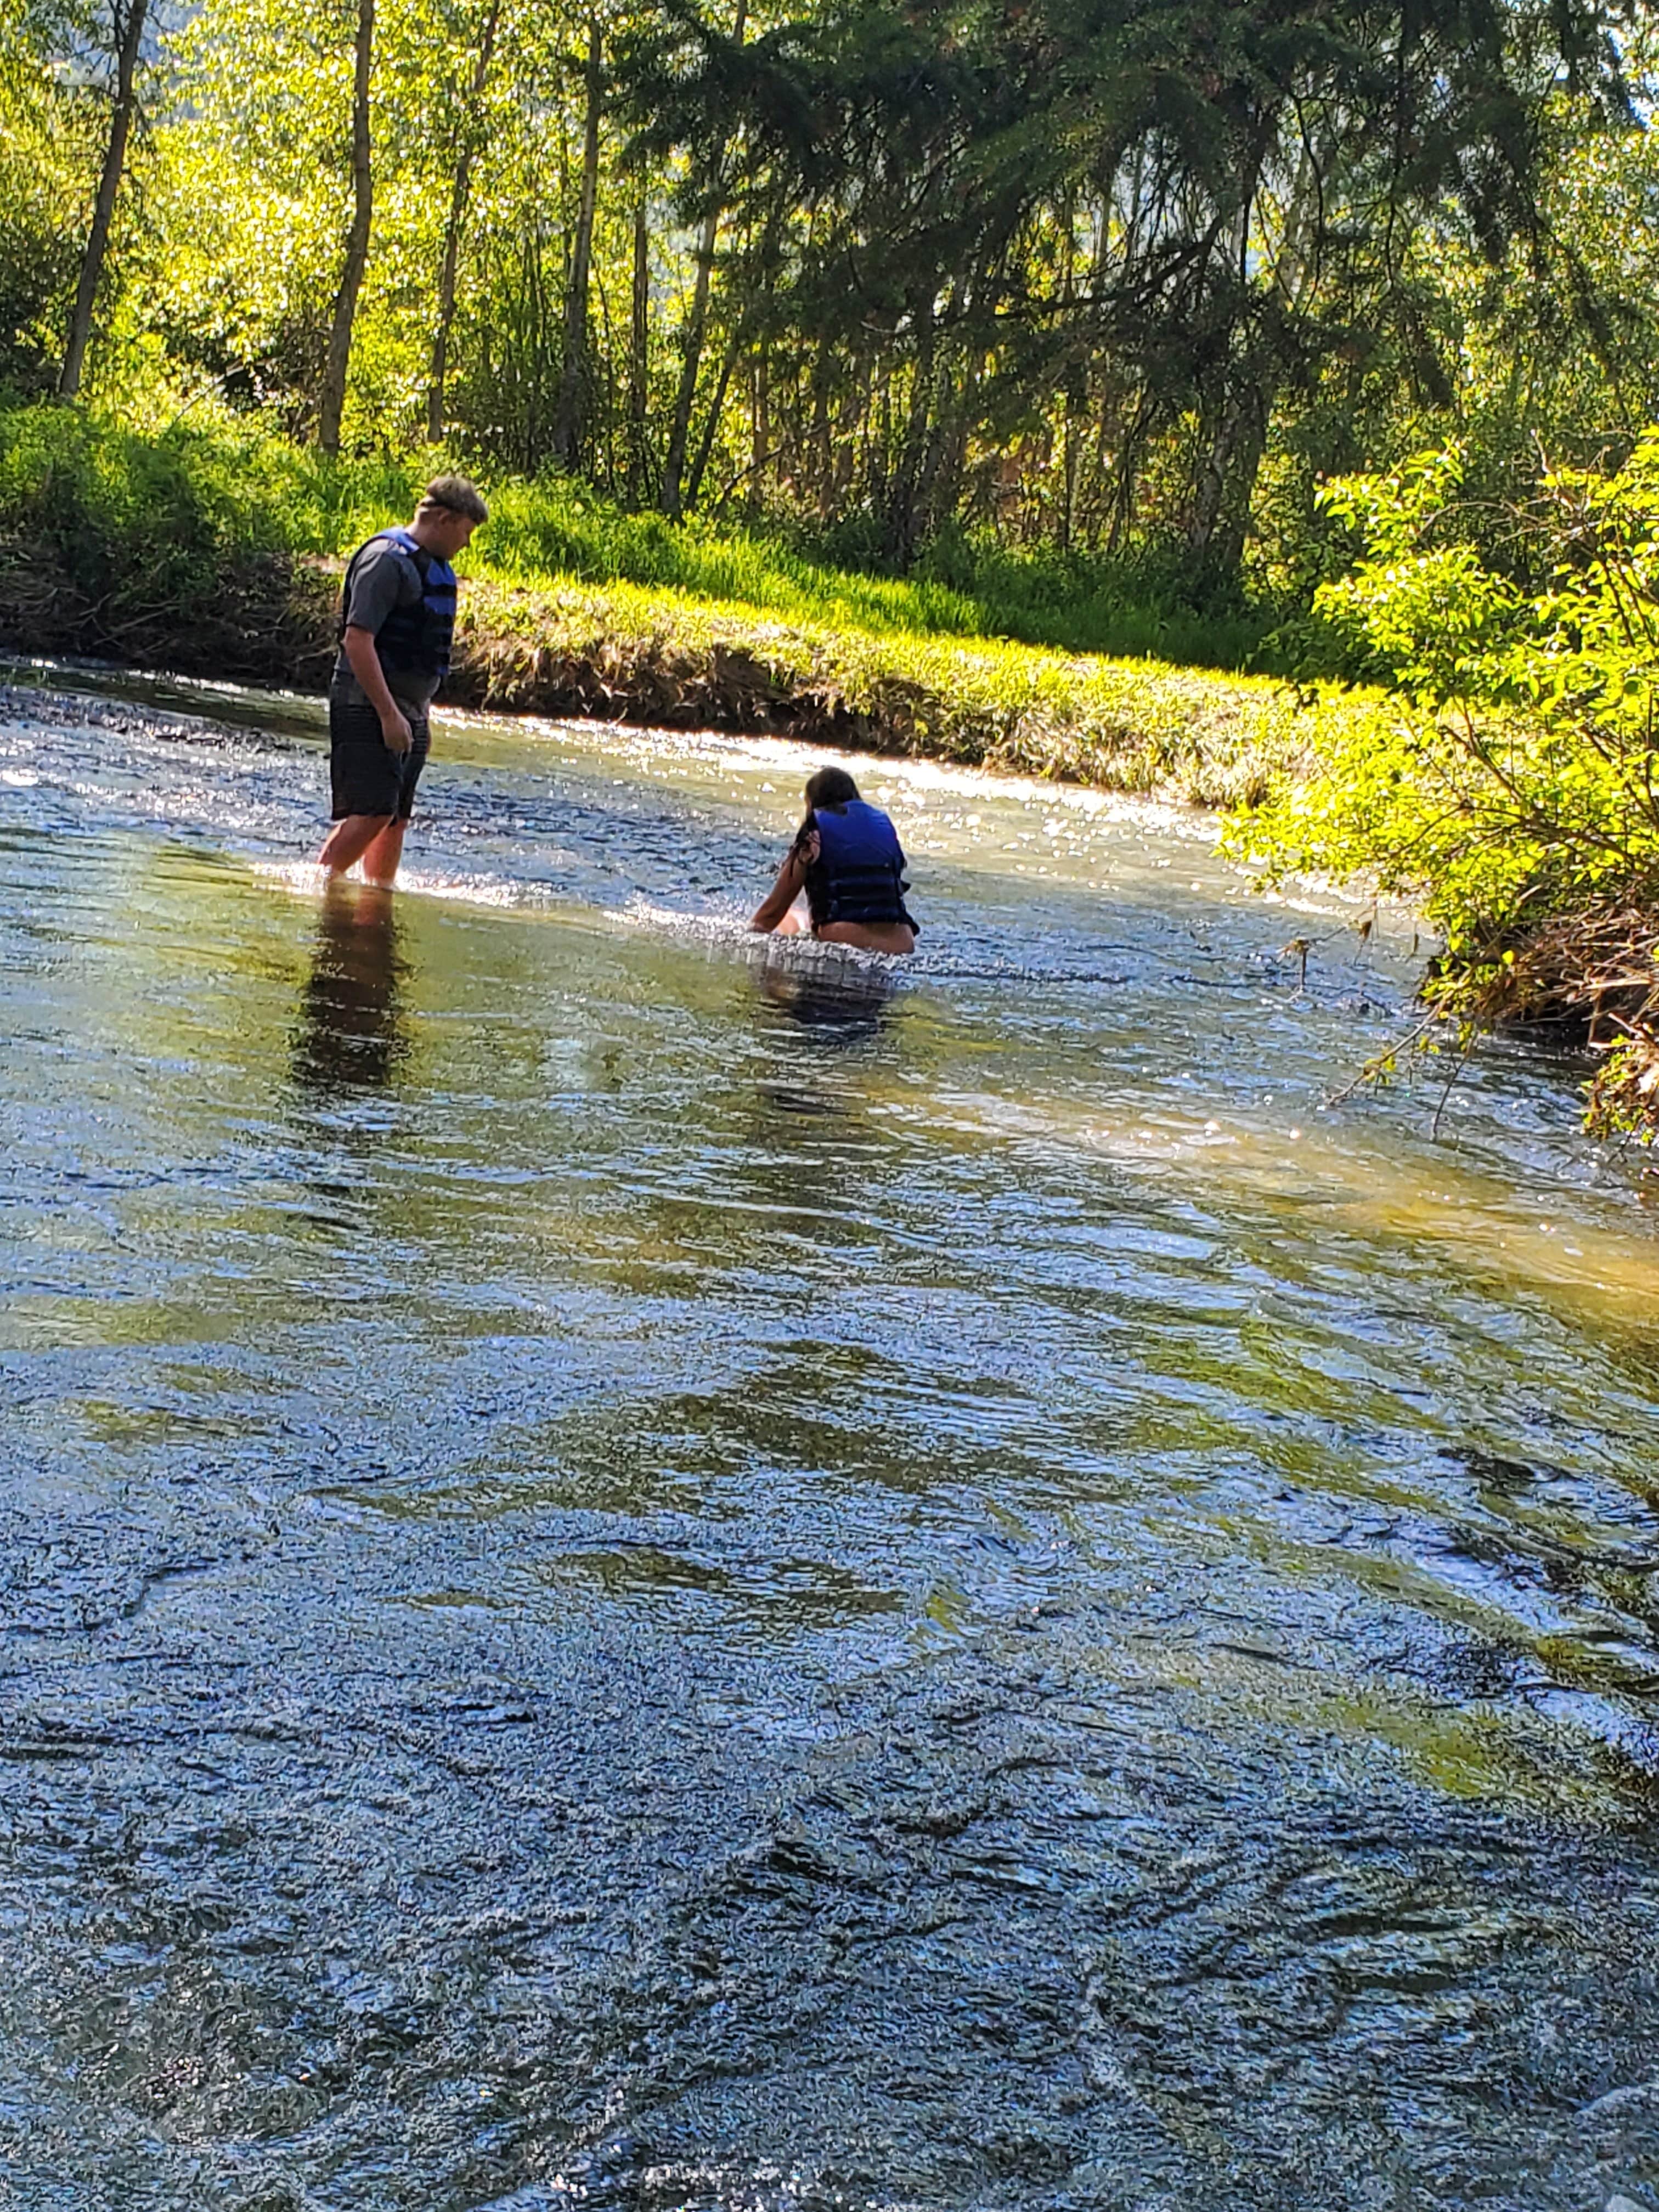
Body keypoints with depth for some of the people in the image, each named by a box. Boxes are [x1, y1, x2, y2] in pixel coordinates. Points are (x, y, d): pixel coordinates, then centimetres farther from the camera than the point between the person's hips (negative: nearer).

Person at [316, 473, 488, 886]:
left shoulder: (434, 566, 17)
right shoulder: (387, 559, -13)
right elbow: (357, 639, -20)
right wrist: (389, 715, -23)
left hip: (407, 712, 9)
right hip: (369, 710, -9)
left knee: (397, 819, 9)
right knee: (372, 812, -16)